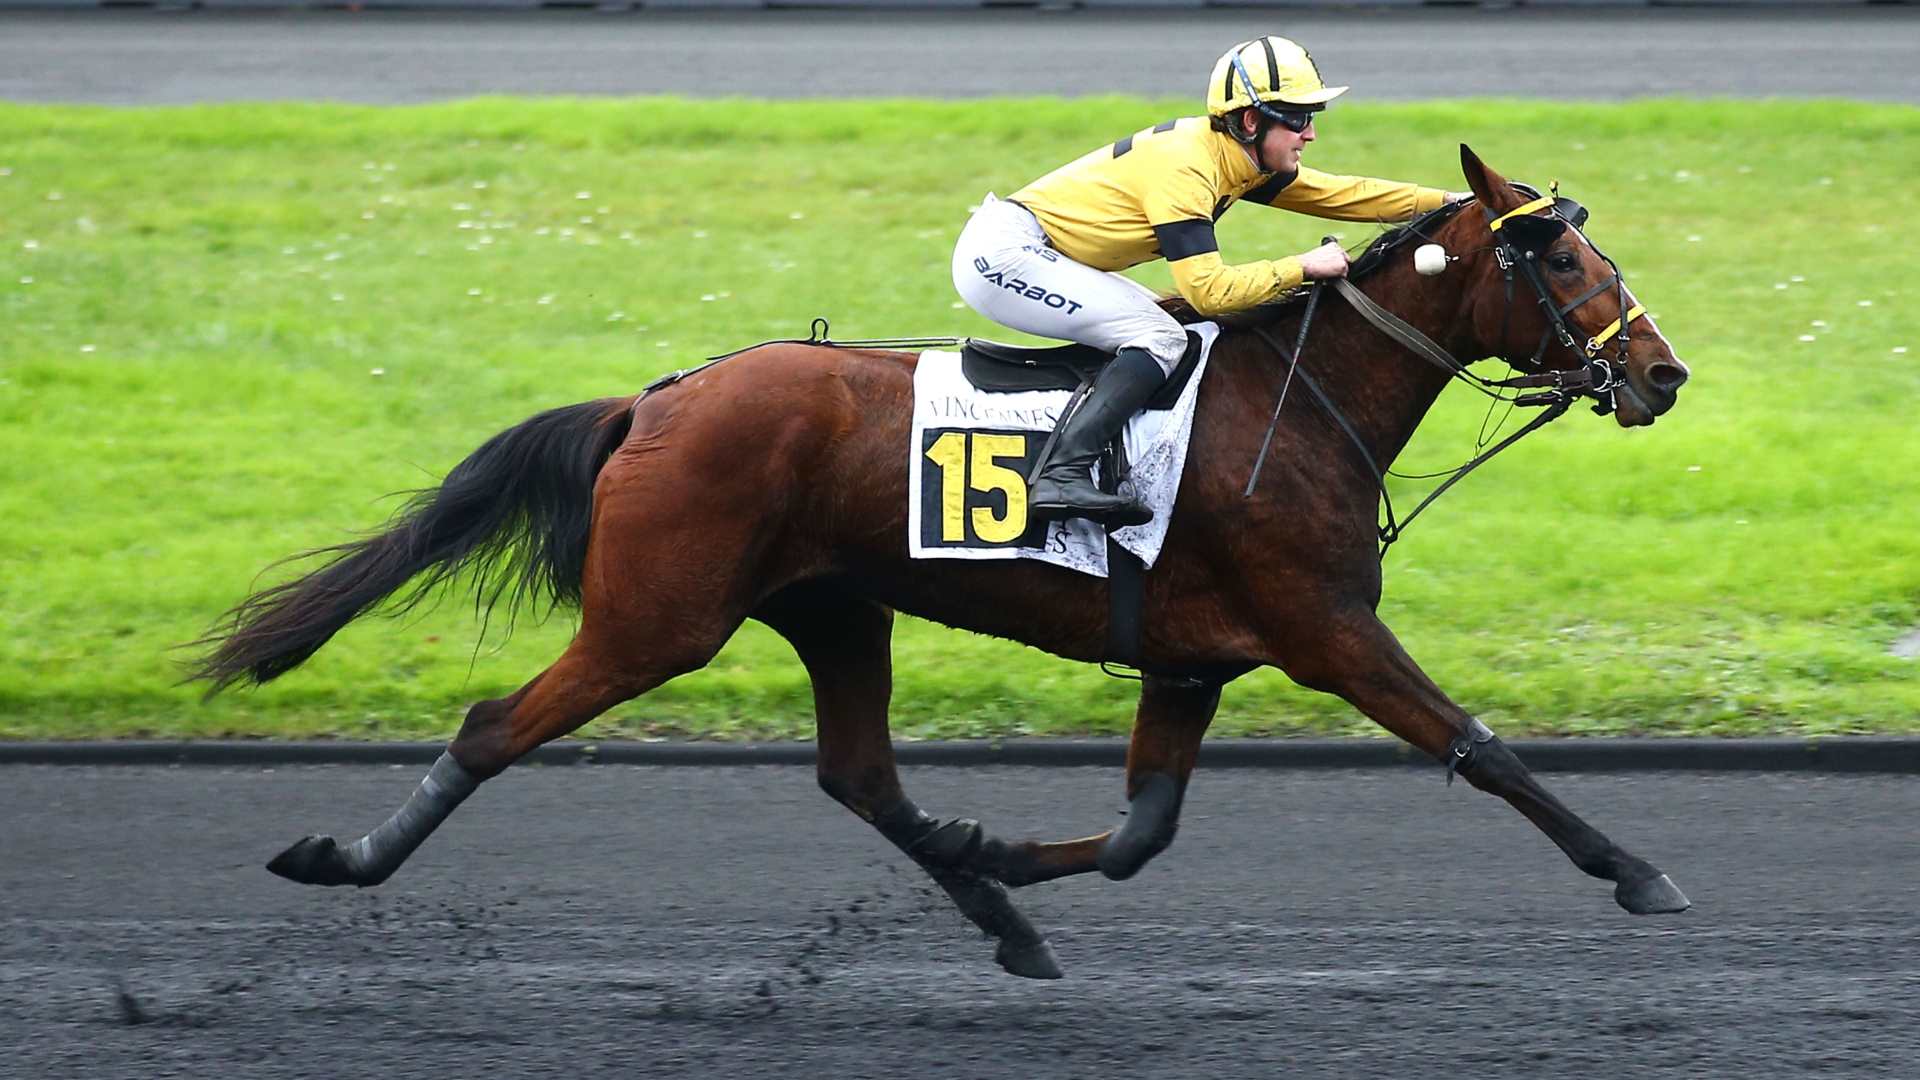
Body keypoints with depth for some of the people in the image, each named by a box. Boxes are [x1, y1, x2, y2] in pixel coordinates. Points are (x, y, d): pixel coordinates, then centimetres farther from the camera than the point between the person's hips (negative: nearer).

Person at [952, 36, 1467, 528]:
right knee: (1158, 337, -17)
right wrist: (1304, 267, -20)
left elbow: (1339, 194, 16)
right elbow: (1209, 288, -27)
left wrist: (1448, 202, 14)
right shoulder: (1182, 167, -21)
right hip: (1004, 253, -10)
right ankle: (1063, 475, -30)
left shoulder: (1235, 161, 7)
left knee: (1165, 323, 12)